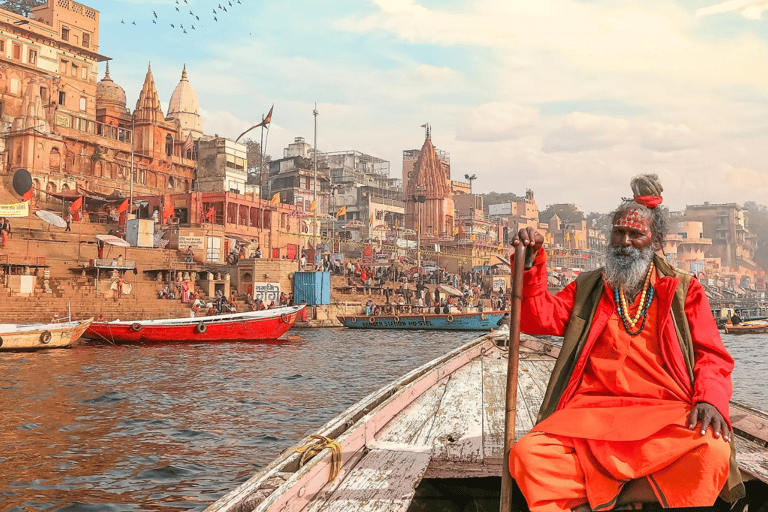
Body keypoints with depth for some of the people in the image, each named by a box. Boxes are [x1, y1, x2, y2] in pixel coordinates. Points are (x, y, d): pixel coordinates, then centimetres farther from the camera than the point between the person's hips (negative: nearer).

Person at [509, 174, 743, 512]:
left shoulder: (684, 291, 17)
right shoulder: (587, 288, 22)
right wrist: (530, 263, -5)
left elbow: (711, 356, 10)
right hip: (591, 411, 1)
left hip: (666, 414, 0)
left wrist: (710, 398, -11)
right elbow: (539, 318, 9)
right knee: (528, 454, -27)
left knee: (712, 453, -34)